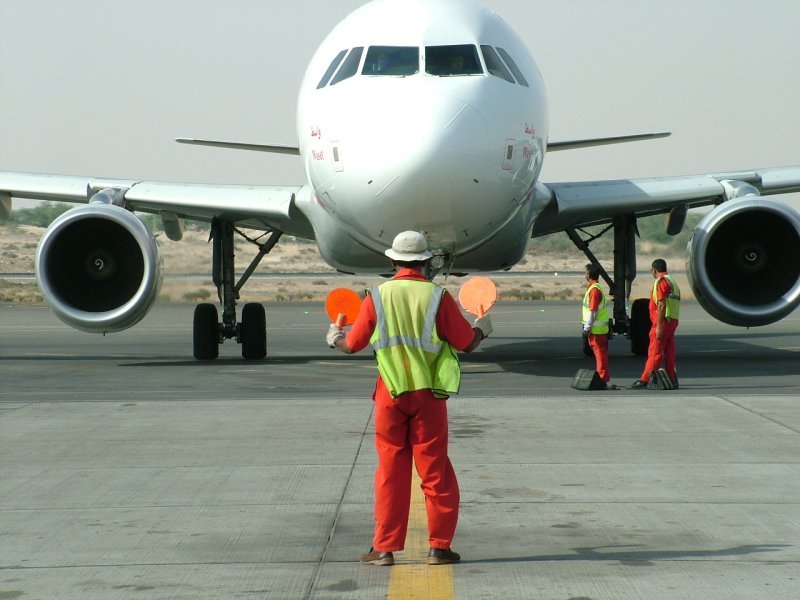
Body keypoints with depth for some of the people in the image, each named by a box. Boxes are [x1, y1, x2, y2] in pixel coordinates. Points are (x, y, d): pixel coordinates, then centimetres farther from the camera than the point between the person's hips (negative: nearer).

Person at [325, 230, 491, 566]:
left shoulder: (377, 296, -1)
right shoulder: (437, 296, -4)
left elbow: (352, 346, 6)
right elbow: (466, 344, 0)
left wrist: (334, 339, 29)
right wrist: (482, 328, 22)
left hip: (390, 394, 1)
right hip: (429, 393, -1)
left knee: (391, 470, 8)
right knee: (435, 471, 6)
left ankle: (385, 548, 10)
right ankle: (439, 547, 7)